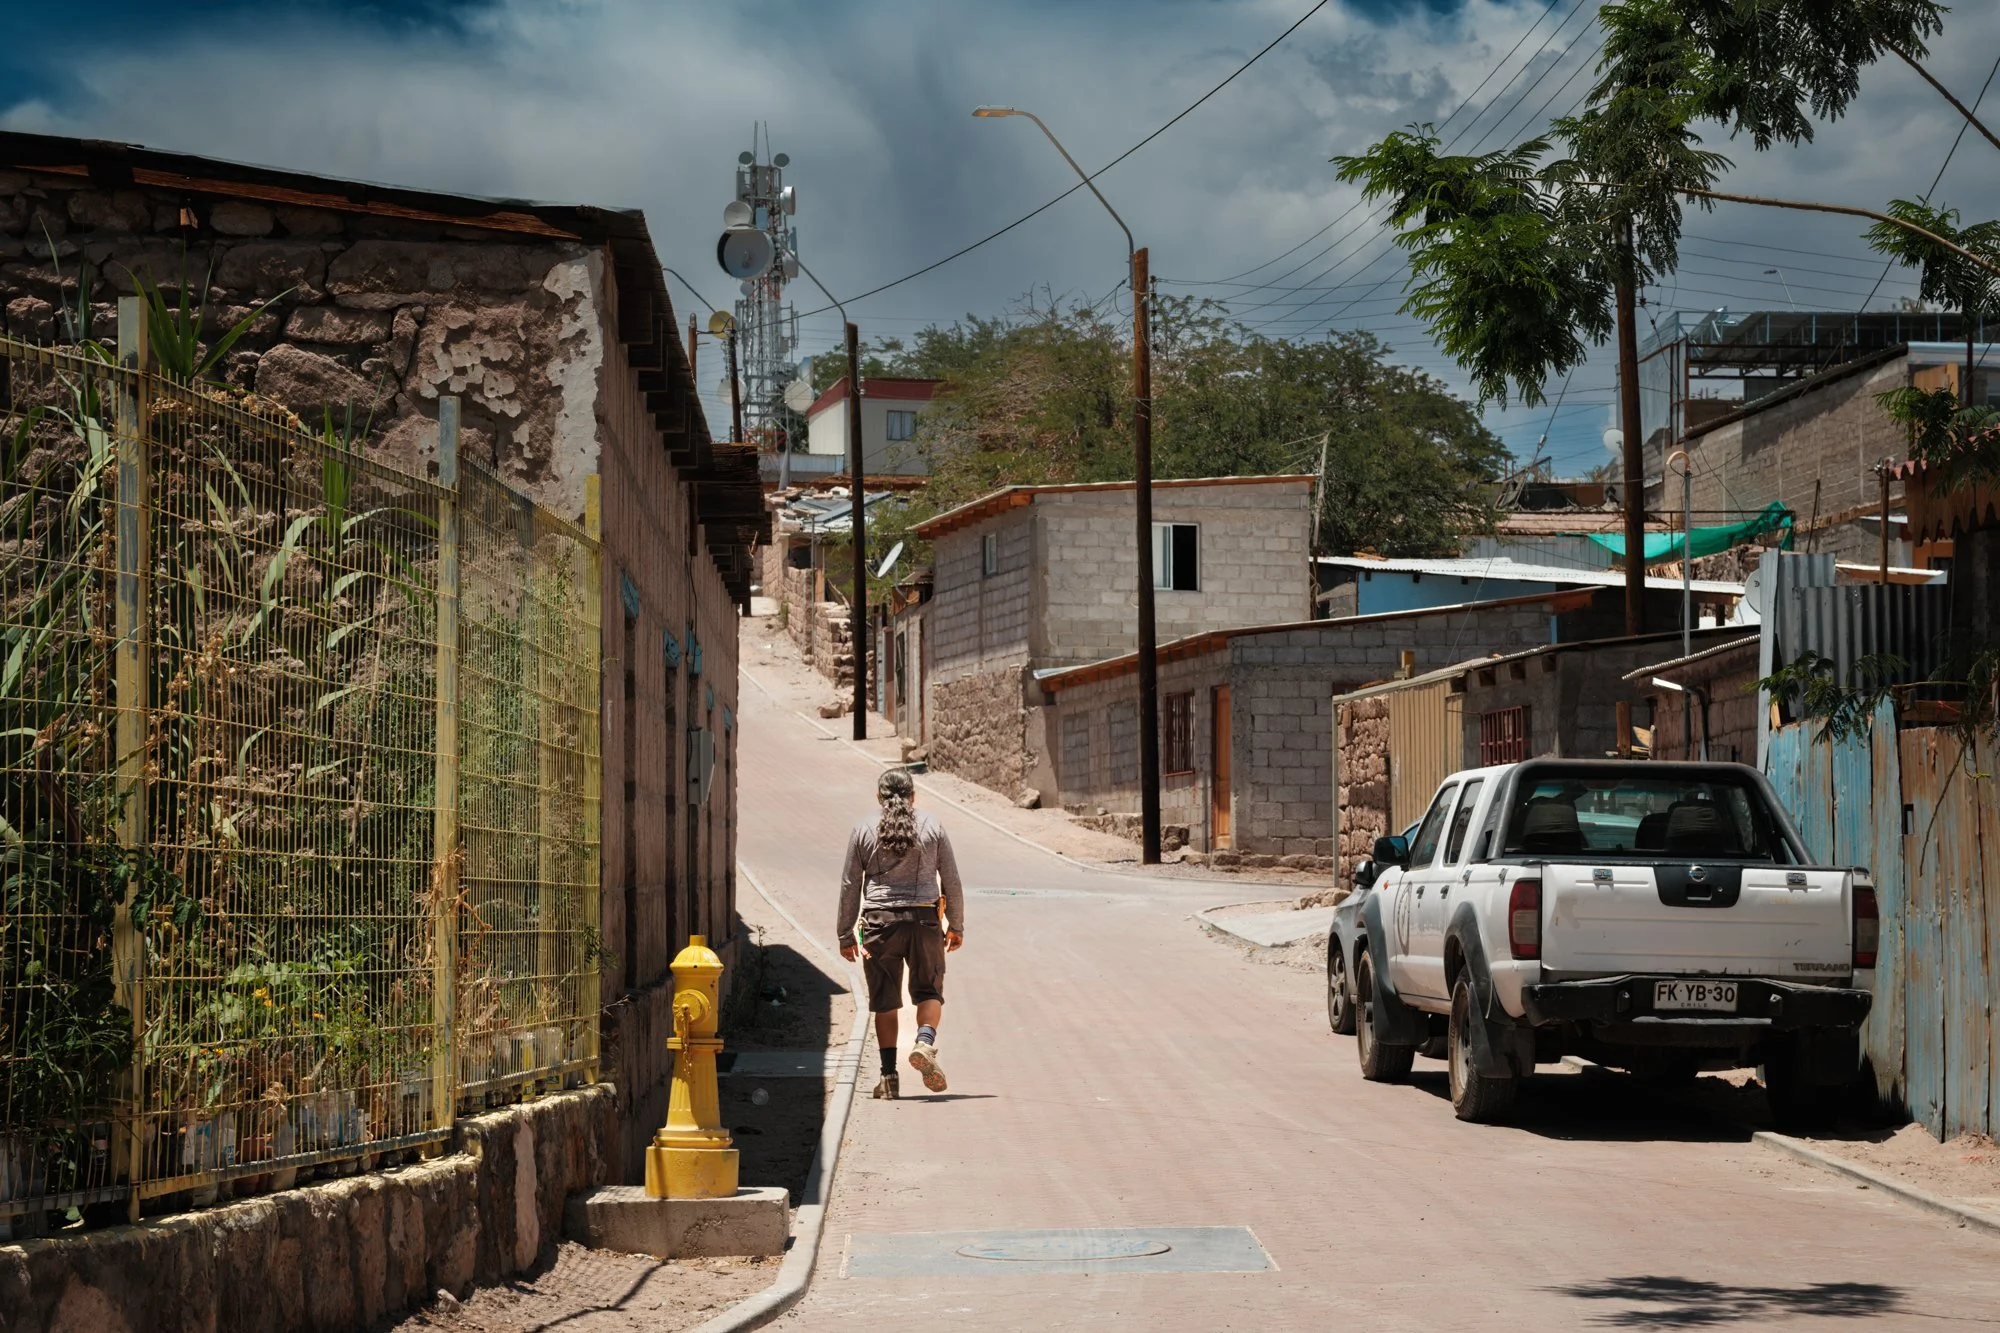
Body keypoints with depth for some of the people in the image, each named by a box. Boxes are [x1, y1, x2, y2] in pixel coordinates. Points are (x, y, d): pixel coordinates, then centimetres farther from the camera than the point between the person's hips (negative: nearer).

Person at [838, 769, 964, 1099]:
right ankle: (925, 1042, -19)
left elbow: (849, 886, 5)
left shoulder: (864, 831, 5)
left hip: (879, 921, 0)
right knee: (929, 991, 10)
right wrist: (956, 926, 18)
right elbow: (952, 880, 7)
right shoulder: (932, 827, 5)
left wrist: (846, 935, 11)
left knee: (884, 1000, 7)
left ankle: (888, 1075, 5)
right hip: (924, 920, 0)